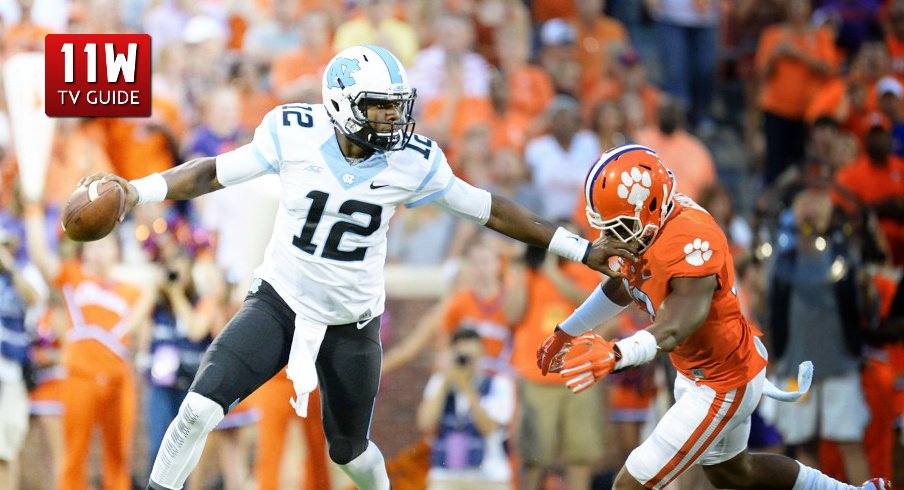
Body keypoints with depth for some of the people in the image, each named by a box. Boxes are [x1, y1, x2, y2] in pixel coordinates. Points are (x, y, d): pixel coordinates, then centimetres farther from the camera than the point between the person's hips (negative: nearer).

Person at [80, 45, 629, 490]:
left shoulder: (412, 164, -15)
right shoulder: (295, 134, -16)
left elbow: (489, 209, -5)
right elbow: (216, 172, -6)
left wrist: (582, 250, -3)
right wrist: (136, 192, -18)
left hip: (352, 324, 1)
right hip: (279, 303, -1)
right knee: (202, 407, -19)